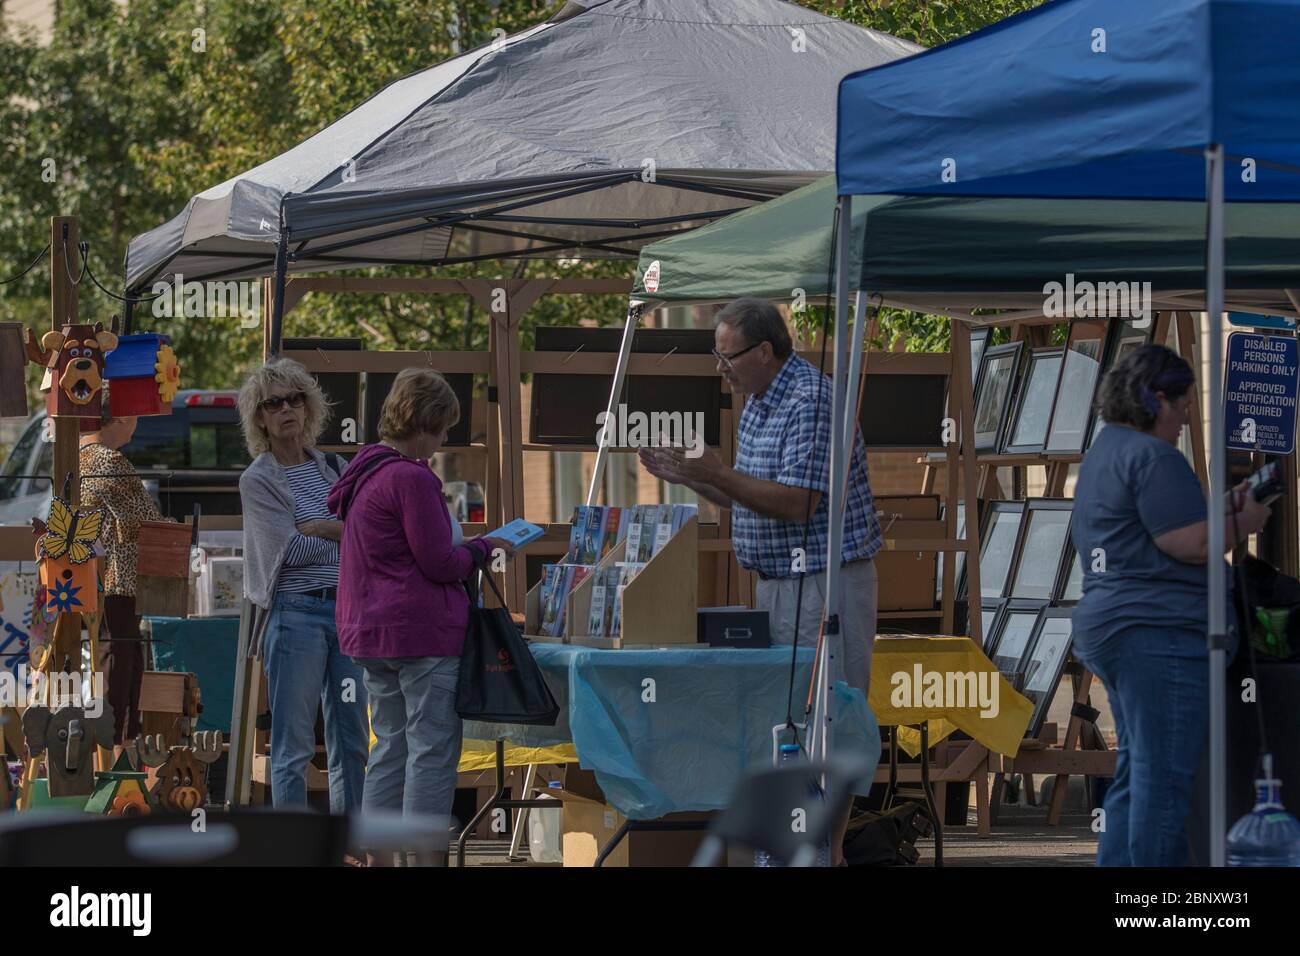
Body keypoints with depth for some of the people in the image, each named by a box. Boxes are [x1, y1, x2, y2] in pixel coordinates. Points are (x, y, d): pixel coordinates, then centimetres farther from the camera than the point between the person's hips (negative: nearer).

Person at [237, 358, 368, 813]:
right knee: (293, 745, -5)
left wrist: (318, 527, -11)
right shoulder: (257, 479, 0)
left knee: (352, 742, 7)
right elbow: (287, 548, -10)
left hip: (347, 609, 5)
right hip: (295, 613, -5)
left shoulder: (334, 468, 14)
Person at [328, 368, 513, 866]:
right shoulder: (411, 479, -17)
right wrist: (485, 549, 2)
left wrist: (468, 548, 17)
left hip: (371, 632, 9)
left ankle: (376, 858, 14)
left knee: (390, 746, 14)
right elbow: (440, 563, -15)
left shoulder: (365, 473, 13)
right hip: (423, 630, -9)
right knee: (433, 750, -4)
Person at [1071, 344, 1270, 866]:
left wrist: (1219, 510, 17)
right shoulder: (1153, 457, -13)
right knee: (1163, 781, -9)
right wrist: (1242, 524, -3)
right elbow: (1188, 544, -19)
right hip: (1161, 629, -11)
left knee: (1137, 775, 16)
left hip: (1105, 625, 11)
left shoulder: (1104, 452, 21)